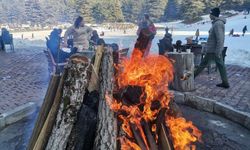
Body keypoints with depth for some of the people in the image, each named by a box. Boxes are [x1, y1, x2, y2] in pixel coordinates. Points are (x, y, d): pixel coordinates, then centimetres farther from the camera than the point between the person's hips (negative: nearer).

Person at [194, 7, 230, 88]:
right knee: (221, 65, 9)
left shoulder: (217, 24, -18)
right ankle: (225, 83, 14)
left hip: (213, 50, -9)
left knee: (203, 64, 3)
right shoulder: (218, 23, 13)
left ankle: (192, 76, 16)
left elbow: (220, 39, -24)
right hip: (216, 50, 9)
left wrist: (218, 52, -24)